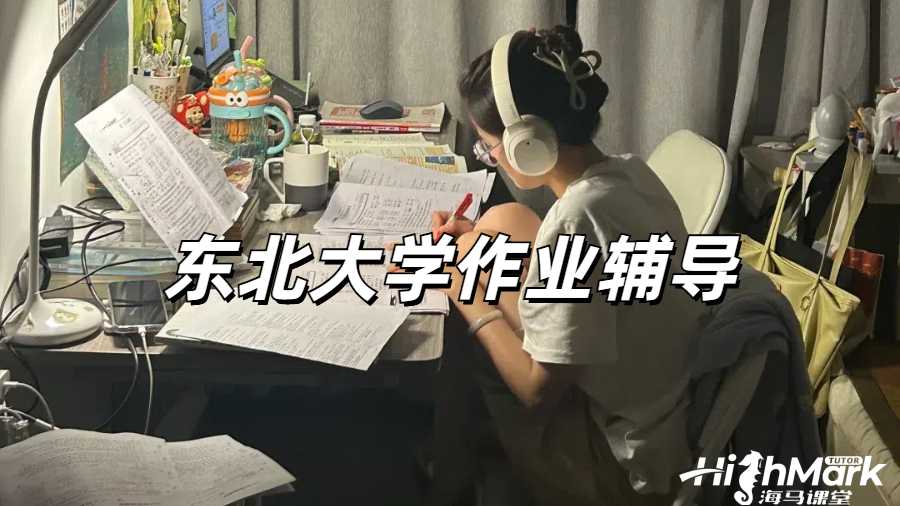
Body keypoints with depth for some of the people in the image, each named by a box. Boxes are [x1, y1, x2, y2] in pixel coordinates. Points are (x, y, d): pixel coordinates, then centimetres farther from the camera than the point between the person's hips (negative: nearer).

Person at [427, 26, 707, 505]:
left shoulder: (574, 221, -31)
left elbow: (539, 390, -23)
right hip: (671, 417, 8)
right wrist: (479, 242, 8)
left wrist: (468, 297, -11)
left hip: (626, 464, -8)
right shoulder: (631, 173, -6)